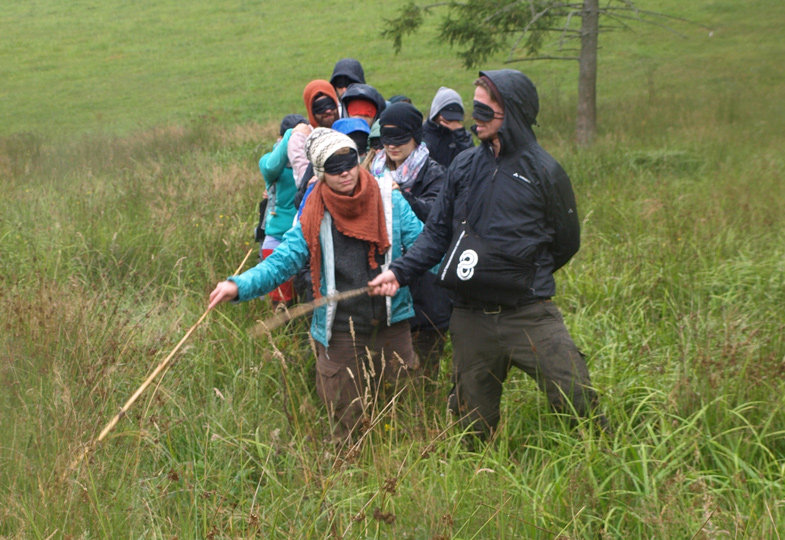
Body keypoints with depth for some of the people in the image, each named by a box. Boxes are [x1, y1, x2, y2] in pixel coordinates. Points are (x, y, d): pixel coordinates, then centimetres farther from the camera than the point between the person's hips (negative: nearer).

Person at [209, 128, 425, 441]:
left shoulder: (390, 201, -2)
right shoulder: (314, 217, -4)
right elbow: (281, 262, -8)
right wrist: (239, 286, -24)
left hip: (392, 326, 1)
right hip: (341, 331, -1)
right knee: (346, 425, 5)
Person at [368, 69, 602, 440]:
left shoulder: (543, 171, -2)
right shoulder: (464, 165, 8)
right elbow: (437, 232, 11)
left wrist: (528, 275, 1)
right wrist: (399, 271, -2)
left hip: (529, 315, -3)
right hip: (471, 320, 3)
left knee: (577, 403, -8)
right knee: (474, 424, 11)